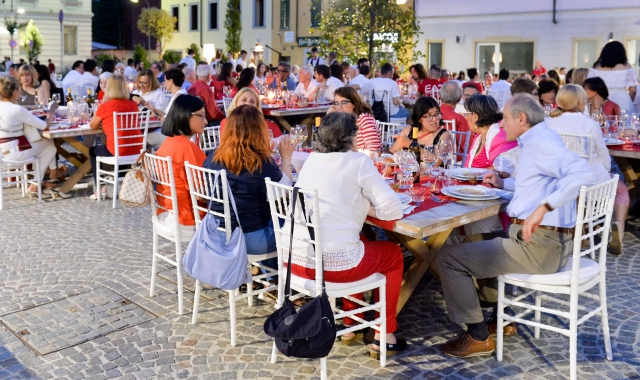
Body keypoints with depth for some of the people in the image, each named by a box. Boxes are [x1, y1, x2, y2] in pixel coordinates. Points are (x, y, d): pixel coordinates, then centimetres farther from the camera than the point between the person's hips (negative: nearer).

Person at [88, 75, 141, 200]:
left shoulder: (105, 106, -4)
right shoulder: (133, 105, 7)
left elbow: (93, 126, 10)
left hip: (117, 151, -5)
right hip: (137, 150, 5)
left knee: (93, 151, 26)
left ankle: (99, 189, 20)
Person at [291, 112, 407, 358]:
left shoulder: (311, 160, 12)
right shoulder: (358, 162, -6)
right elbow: (393, 209, -8)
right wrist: (367, 207, 8)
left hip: (294, 258, 7)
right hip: (332, 264, -7)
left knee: (359, 242, 35)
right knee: (393, 254, 21)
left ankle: (351, 325, 40)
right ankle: (384, 337, 25)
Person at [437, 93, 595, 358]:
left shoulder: (541, 142, -16)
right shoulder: (535, 141, 15)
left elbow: (582, 174, -33)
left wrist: (543, 207, -40)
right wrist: (504, 183, 26)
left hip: (539, 246, -11)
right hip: (545, 239, 11)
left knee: (449, 257, -8)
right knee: (477, 240, 32)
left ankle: (478, 337, 1)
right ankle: (501, 320, 30)